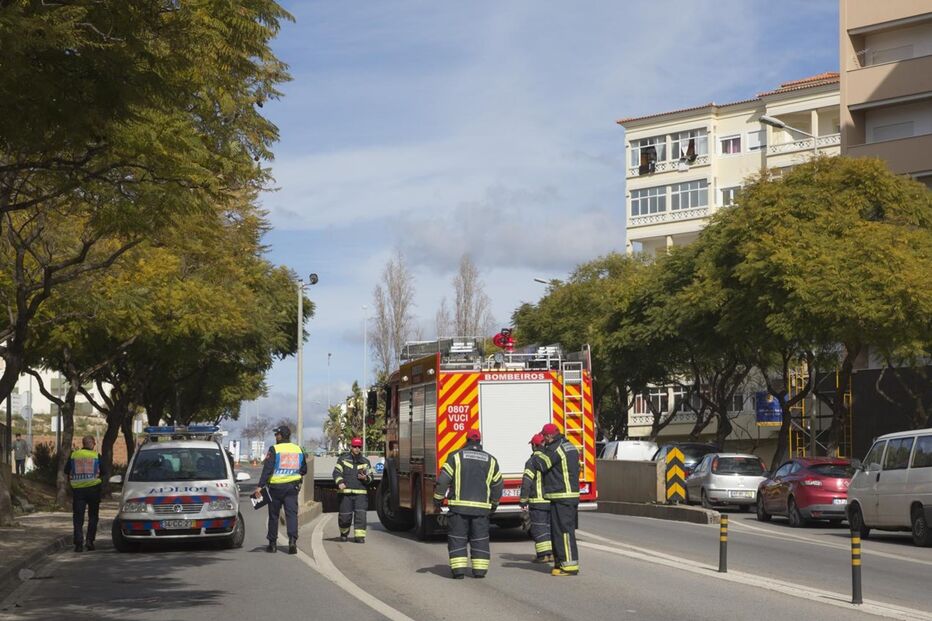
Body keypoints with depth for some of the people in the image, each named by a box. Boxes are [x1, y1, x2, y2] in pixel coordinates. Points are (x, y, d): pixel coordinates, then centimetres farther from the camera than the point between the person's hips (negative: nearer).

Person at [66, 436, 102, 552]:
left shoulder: (73, 455, 1)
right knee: (93, 516, 12)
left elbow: (66, 470, 6)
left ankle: (78, 543, -7)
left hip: (77, 489, 1)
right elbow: (103, 471, 0)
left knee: (78, 518, 3)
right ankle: (90, 540, 2)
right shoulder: (96, 456, -3)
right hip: (93, 488, -1)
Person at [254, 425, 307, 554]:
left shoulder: (274, 450, -8)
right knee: (292, 514, -2)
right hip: (292, 487, 3)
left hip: (276, 487, -3)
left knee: (273, 515, 8)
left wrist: (260, 486, -17)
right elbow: (304, 470, 15)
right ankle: (292, 540, -21)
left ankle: (272, 544, 14)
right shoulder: (298, 450, 7)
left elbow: (267, 469, -16)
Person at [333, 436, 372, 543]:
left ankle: (359, 536, -10)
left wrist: (365, 478, -13)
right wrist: (340, 482, -19)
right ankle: (344, 533, 27)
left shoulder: (365, 462, 14)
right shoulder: (343, 459, 7)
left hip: (361, 493, 1)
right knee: (345, 515, 2)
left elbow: (370, 476, 11)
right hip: (345, 492, -1)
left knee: (360, 514, -11)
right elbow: (336, 472, 0)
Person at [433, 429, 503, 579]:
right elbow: (498, 485, 15)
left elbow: (443, 480, -3)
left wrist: (438, 500, 7)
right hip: (481, 507, 2)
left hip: (459, 505, -2)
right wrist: (494, 504, 29)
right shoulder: (490, 460, 10)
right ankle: (480, 570, 5)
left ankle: (459, 569, -2)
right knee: (480, 539, 8)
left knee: (457, 538, 4)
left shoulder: (456, 456, 1)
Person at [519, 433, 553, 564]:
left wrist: (523, 501, -10)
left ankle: (543, 554, -3)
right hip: (553, 500, 6)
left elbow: (527, 481, -15)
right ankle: (552, 553, 12)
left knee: (539, 527, 0)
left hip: (538, 501, -6)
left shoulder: (533, 460, -10)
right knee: (551, 526, 14)